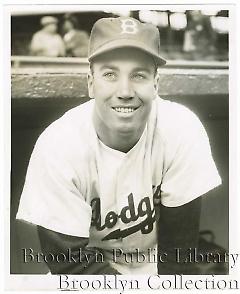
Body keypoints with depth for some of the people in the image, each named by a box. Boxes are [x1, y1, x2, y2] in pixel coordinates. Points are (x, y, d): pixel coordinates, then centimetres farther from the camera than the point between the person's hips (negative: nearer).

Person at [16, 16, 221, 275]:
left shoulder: (183, 131, -23)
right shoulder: (58, 147, -25)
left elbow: (180, 240, -11)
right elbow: (69, 261, -18)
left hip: (157, 263, 4)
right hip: (87, 265, -3)